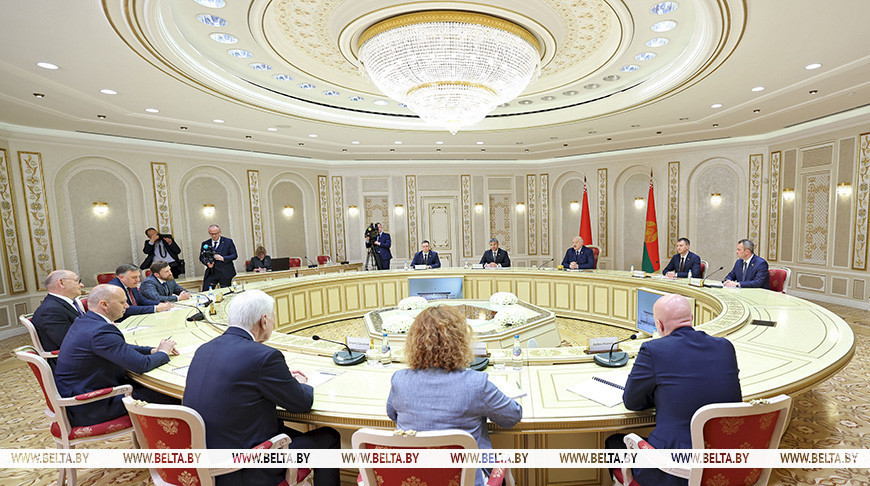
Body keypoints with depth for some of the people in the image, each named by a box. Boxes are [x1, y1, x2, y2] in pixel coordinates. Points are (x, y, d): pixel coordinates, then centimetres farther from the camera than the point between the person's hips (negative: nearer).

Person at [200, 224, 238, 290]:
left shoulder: (228, 242, 3)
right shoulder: (205, 244, 10)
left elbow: (234, 255, -1)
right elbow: (201, 257, 15)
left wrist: (222, 258, -17)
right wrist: (207, 263, -7)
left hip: (225, 273, -2)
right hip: (211, 273, 2)